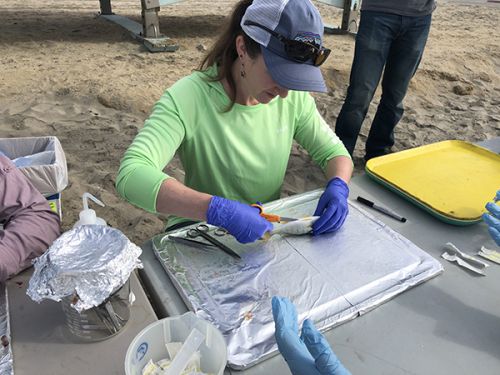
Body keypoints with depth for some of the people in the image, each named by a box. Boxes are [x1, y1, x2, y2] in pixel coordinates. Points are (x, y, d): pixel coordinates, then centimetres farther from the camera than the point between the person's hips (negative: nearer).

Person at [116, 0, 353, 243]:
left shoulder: (294, 96, -8)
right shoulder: (187, 99, -22)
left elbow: (334, 151, 3)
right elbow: (130, 176, -32)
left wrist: (338, 186, -19)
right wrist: (217, 209, -43)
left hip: (268, 226, 4)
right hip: (199, 227, -3)